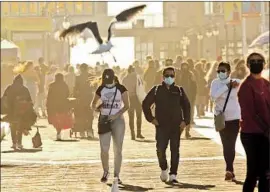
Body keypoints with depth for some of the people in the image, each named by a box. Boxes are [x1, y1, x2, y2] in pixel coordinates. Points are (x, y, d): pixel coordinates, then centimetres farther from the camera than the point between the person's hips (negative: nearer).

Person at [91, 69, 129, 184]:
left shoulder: (121, 88, -3)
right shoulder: (101, 89, 6)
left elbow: (127, 105, -4)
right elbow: (93, 104, 18)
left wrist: (116, 115, -16)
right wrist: (96, 108, -6)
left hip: (117, 119, -2)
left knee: (118, 149, -1)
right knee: (104, 148, -3)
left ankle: (117, 175, 7)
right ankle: (105, 172, 16)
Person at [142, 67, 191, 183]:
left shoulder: (179, 91, 8)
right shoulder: (156, 90, 5)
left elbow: (186, 106, 12)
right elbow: (145, 104, 8)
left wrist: (185, 121, 2)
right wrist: (151, 118, 0)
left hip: (176, 126, 1)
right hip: (161, 126, -1)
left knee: (175, 150, 0)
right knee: (160, 149, -6)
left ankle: (173, 175, 7)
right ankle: (164, 169, 20)